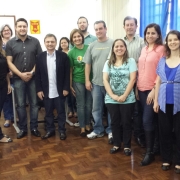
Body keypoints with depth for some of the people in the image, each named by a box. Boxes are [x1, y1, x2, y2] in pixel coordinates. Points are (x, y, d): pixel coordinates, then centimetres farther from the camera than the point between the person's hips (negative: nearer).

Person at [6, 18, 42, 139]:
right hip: (18, 79, 0)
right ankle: (23, 128, 19)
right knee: (20, 105, 7)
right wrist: (20, 74, -12)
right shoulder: (10, 43, 1)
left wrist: (32, 72, -9)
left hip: (33, 78, 0)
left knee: (34, 104, 7)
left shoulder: (35, 41, 1)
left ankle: (34, 127, 19)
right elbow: (9, 62, -1)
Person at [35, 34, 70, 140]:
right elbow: (37, 74, 3)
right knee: (48, 112, 12)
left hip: (59, 91, -2)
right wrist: (39, 89, -2)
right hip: (46, 91, 2)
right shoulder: (40, 57, 3)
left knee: (61, 112, 9)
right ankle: (50, 130, 26)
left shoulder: (63, 56, -3)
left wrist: (66, 88, -8)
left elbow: (67, 73, -4)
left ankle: (62, 130, 21)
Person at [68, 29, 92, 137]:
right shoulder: (71, 53, -3)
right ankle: (82, 127, 19)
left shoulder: (89, 48, -1)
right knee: (81, 105, 7)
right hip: (78, 81, -1)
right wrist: (70, 85, -1)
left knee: (89, 105, 10)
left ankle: (88, 125, 26)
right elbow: (70, 70, 0)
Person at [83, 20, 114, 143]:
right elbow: (88, 64, 10)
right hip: (96, 83, 4)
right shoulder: (92, 46, 7)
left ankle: (111, 131, 21)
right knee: (96, 108, 12)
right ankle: (98, 130, 26)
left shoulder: (113, 44, -4)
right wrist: (87, 80, 5)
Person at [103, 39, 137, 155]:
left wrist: (124, 96, -14)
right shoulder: (108, 63, 8)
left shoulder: (131, 61, -1)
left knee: (126, 122, 5)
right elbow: (105, 80, 0)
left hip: (127, 99, -3)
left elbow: (132, 79, -8)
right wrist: (112, 95, -11)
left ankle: (127, 146, 19)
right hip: (111, 99, 3)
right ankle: (116, 144, 25)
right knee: (115, 122, 11)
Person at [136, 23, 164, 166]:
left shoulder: (161, 49, -7)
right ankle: (150, 144, 26)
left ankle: (150, 152, 6)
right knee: (147, 120, 12)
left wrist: (154, 90, -16)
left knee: (147, 121, -6)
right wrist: (137, 87, 10)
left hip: (153, 90, -6)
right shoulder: (144, 49, 13)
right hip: (141, 89, 6)